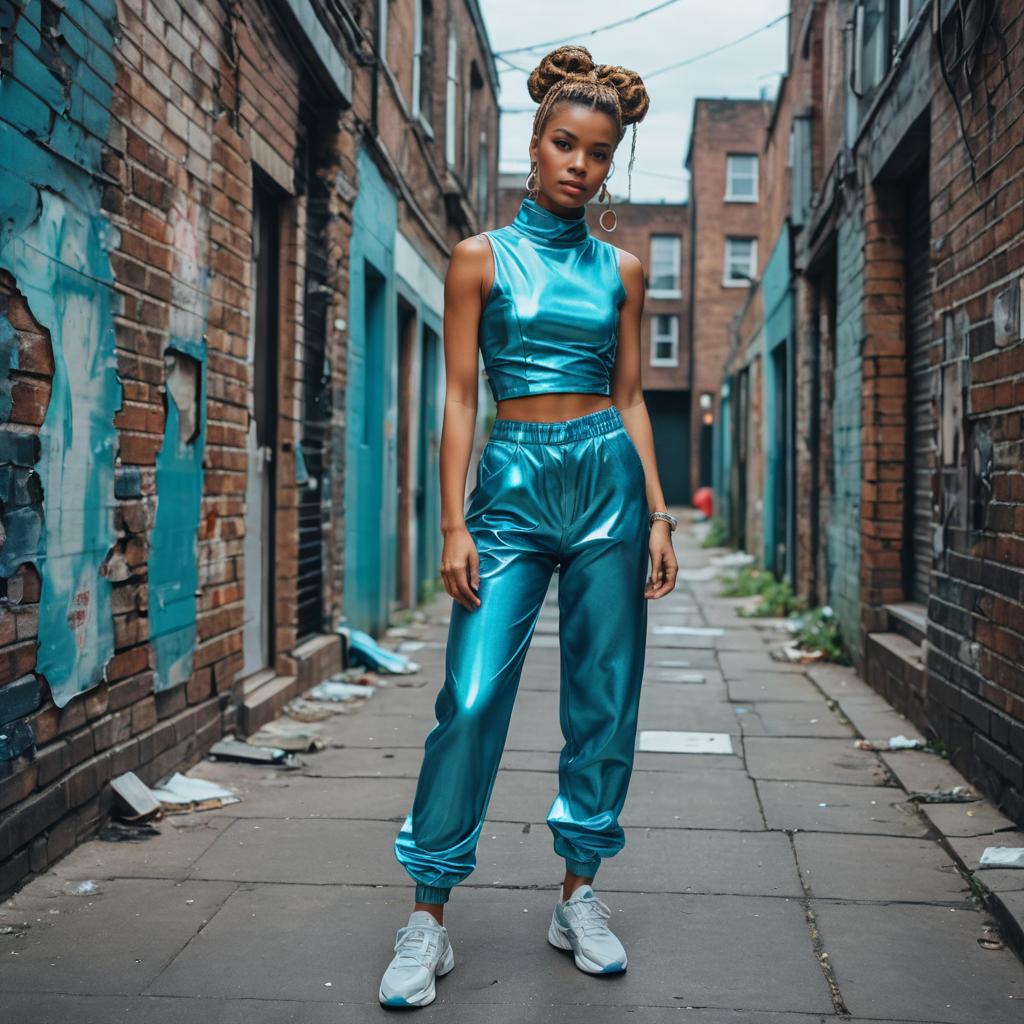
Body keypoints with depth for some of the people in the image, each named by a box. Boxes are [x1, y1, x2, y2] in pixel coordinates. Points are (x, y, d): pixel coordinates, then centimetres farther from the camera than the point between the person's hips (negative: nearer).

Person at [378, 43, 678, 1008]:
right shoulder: (481, 257, 4)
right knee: (471, 699, -9)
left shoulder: (620, 270, 11)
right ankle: (427, 919, 2)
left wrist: (658, 513, 4)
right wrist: (454, 525, -7)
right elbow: (459, 395, 0)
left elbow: (630, 397, 12)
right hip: (512, 484, -2)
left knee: (603, 699, 5)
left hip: (606, 478, 3)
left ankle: (580, 896, 19)